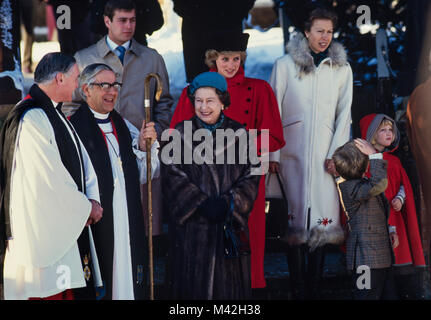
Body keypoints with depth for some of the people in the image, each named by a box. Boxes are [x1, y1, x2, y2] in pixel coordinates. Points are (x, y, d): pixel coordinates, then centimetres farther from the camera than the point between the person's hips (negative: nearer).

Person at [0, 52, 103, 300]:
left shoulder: (55, 115, 16)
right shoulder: (32, 118, -17)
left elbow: (81, 158, 17)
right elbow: (50, 178, -20)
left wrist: (92, 200, 0)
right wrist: (87, 207, -8)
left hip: (66, 227, 10)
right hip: (43, 230, -10)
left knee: (66, 292, 10)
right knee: (50, 292, -8)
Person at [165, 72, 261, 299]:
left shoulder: (238, 133, 5)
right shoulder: (182, 133, 3)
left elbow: (251, 175, 1)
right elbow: (175, 176, -3)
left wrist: (228, 203, -14)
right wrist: (202, 203, -16)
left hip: (229, 224, 1)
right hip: (191, 224, -1)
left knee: (229, 281, 3)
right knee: (194, 282, 1)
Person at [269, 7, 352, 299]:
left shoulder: (342, 69, 11)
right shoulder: (285, 65, 5)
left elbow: (344, 113, 9)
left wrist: (336, 153, -1)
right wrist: (272, 154, -2)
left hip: (325, 153, 2)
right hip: (292, 152, -1)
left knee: (323, 220, -4)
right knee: (295, 217, -5)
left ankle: (314, 288, 1)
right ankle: (298, 289, -1)